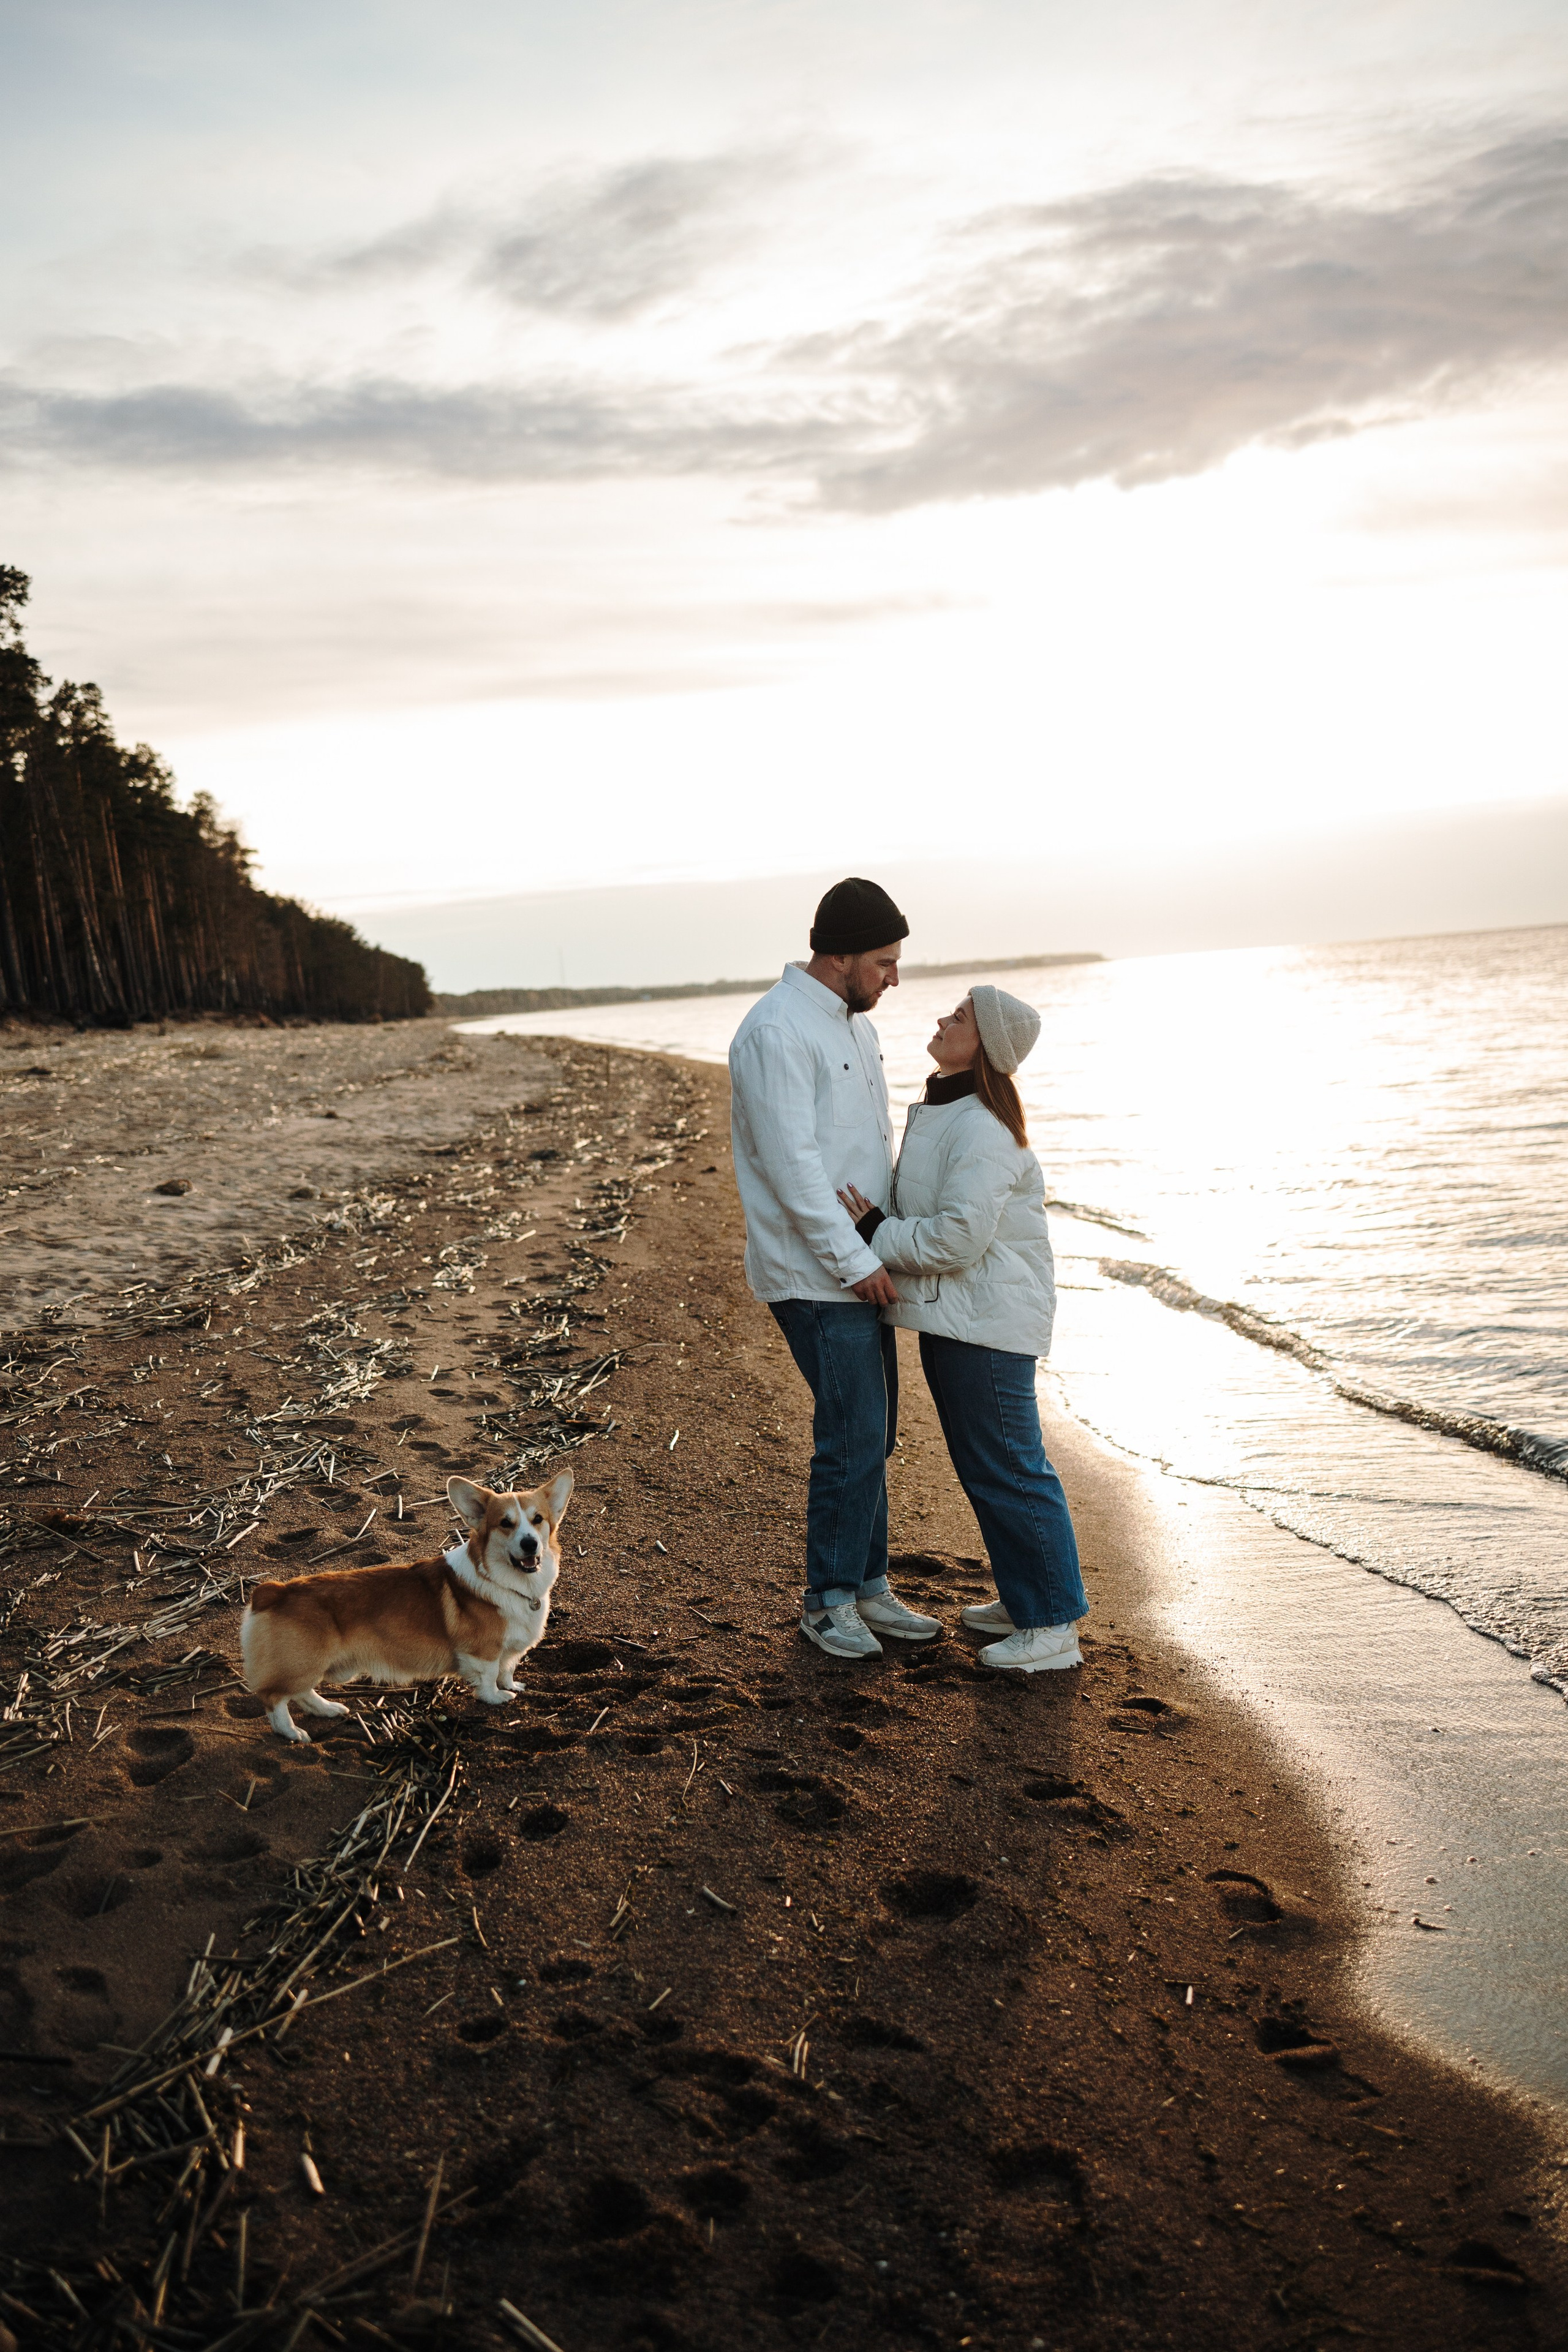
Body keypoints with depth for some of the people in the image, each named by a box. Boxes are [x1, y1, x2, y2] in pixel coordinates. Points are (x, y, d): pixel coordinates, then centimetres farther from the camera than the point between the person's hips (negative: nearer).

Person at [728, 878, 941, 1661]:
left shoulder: (855, 1028, 14)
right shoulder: (778, 1032, -17)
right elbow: (792, 1164, -22)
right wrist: (856, 1260, -20)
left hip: (863, 1266, 9)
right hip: (816, 1274, -9)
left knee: (870, 1434, 13)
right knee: (852, 1435, -6)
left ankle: (867, 1587, 24)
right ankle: (828, 1601, 8)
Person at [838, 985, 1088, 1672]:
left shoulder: (982, 1131, -21)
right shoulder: (939, 1110, 12)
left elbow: (957, 1236, -26)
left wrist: (877, 1235, -14)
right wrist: (878, 1227, 4)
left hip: (987, 1321, -11)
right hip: (952, 1315, 11)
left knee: (1008, 1469, -3)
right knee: (981, 1467, 18)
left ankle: (1054, 1626, 6)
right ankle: (1022, 1599, 31)